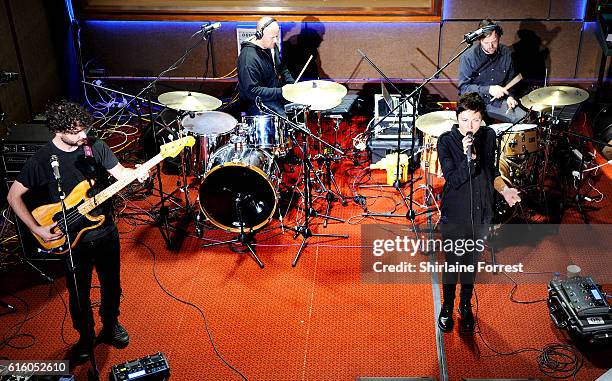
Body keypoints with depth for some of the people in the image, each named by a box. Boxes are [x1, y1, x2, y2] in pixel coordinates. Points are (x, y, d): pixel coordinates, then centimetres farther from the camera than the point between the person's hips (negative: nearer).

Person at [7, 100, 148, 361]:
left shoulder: (95, 146, -7)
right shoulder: (41, 160, -16)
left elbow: (119, 171, -2)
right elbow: (14, 196, -8)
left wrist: (136, 173, -25)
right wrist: (37, 229, -16)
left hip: (106, 232, 3)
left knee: (111, 285, 18)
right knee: (79, 293, 13)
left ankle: (110, 326, 44)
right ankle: (85, 336, 39)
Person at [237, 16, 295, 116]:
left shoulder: (272, 46, 4)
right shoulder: (249, 58, -24)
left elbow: (282, 67, 22)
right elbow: (252, 91, -25)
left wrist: (292, 84, 4)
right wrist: (281, 92, -25)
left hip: (278, 94, 9)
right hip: (257, 103, -9)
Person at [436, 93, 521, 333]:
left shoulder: (489, 136, -1)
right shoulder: (446, 141, -15)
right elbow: (452, 179, -22)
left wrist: (504, 190, -4)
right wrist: (468, 158, -37)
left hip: (481, 214, 4)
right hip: (455, 216, -4)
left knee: (471, 263, 17)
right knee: (452, 264, 7)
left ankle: (466, 306, 37)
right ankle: (447, 307, 30)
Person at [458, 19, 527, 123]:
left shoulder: (506, 53, 1)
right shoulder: (469, 57, -14)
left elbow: (510, 80, 16)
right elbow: (463, 87, -16)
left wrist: (510, 96, -1)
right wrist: (488, 90, -25)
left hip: (498, 101, 5)